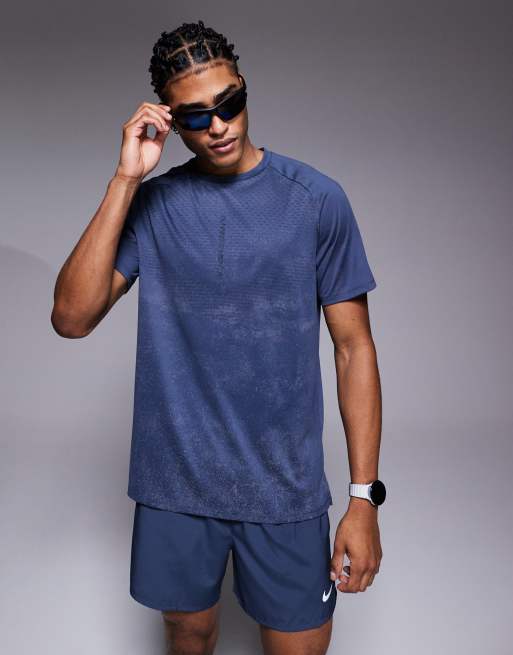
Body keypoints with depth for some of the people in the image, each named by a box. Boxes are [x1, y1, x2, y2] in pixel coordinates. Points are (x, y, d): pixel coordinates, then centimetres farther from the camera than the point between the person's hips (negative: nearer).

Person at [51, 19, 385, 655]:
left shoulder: (316, 198, -6)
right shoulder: (152, 203, -1)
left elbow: (354, 347, -5)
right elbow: (71, 317, -13)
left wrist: (364, 496, -8)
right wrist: (125, 179, -18)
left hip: (284, 485, -1)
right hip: (174, 482, 2)